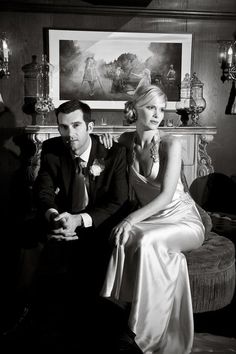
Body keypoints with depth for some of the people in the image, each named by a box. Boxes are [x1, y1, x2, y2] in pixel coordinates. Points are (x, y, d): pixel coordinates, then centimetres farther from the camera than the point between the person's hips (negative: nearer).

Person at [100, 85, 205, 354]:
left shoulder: (171, 143, -13)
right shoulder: (127, 140, 2)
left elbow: (167, 195, -21)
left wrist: (131, 220, -31)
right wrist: (106, 147, -2)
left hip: (182, 219, -3)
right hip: (148, 219, 4)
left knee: (148, 241, -33)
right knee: (124, 240, -29)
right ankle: (126, 310, -13)